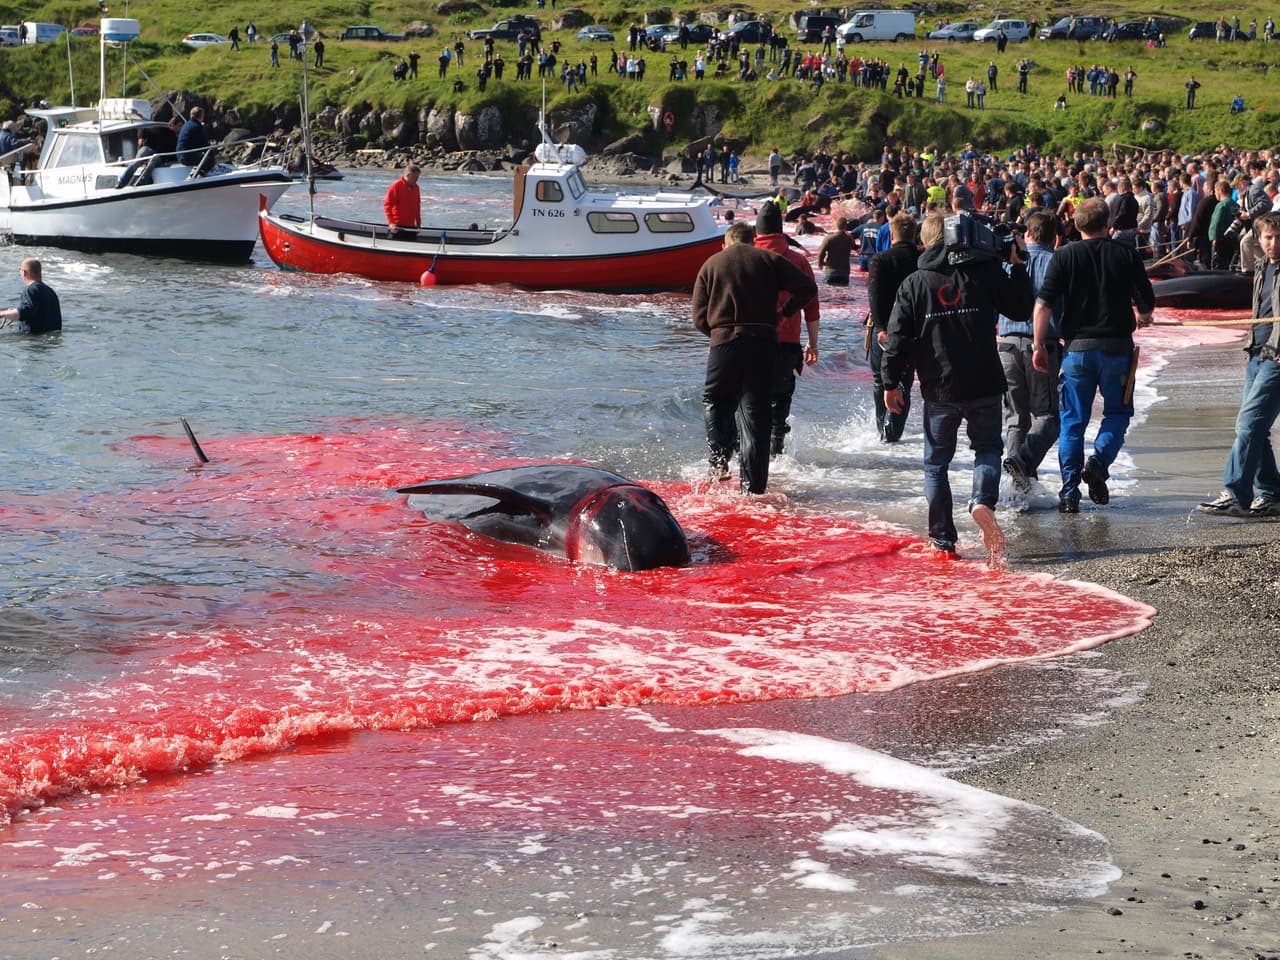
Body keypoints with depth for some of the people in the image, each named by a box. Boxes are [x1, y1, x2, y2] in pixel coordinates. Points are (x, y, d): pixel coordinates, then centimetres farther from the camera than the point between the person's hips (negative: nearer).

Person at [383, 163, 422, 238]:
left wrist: (418, 222, 16)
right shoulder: (396, 186, -10)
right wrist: (391, 223, -20)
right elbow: (387, 205, -12)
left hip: (411, 226, 7)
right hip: (398, 226, -7)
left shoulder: (415, 187, 10)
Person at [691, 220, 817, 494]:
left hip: (724, 341, 0)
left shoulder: (711, 264, 10)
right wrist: (784, 312, 12)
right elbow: (807, 288, -1)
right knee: (757, 413, 3)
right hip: (763, 342, 0)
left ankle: (719, 460, 4)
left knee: (715, 400, 22)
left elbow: (699, 318, 5)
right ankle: (753, 486, 1)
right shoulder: (769, 260, 9)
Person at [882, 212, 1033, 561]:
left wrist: (891, 382, 7)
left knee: (936, 464, 12)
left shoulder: (914, 283, -1)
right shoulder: (986, 272, -3)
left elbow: (898, 338, -2)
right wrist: (1016, 265, 15)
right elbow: (1021, 310, 7)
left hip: (939, 389, 0)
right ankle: (983, 500, -12)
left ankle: (943, 541, 10)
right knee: (987, 448, 18)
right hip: (984, 386, 0)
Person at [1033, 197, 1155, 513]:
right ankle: (1099, 461, -10)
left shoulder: (1064, 256, -1)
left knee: (1072, 421, 8)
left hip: (1077, 347, 0)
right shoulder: (1127, 255, 0)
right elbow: (1147, 303, 5)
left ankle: (1069, 494, 6)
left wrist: (1039, 345, -1)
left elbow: (1043, 303, -7)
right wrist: (1142, 318, 28)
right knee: (1117, 413, 16)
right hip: (1117, 347, 0)